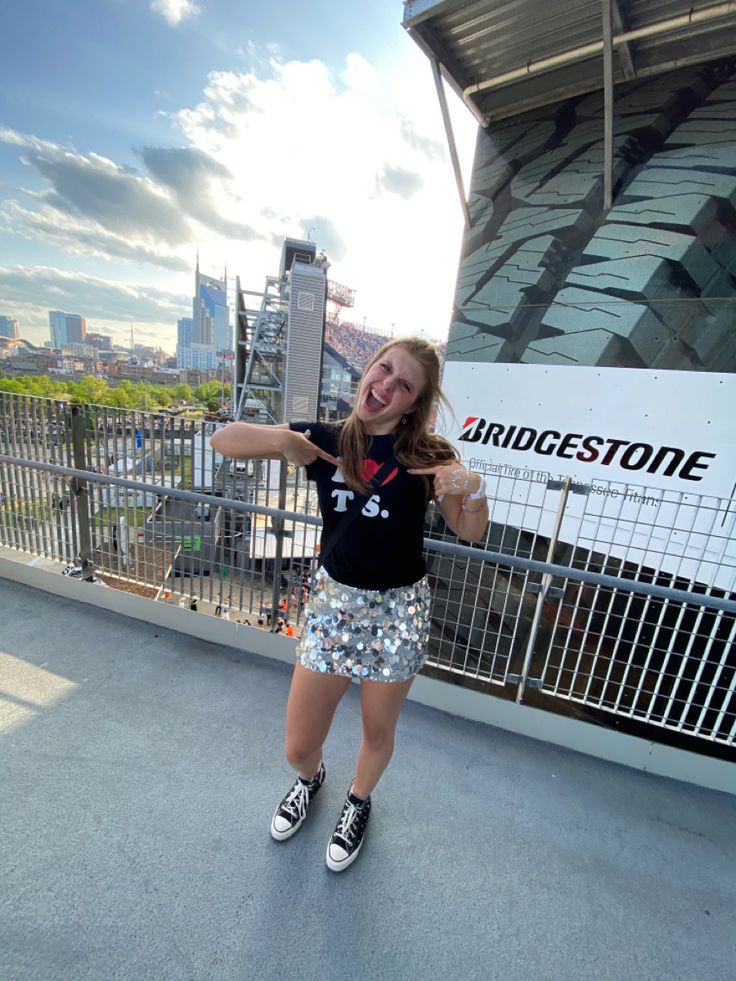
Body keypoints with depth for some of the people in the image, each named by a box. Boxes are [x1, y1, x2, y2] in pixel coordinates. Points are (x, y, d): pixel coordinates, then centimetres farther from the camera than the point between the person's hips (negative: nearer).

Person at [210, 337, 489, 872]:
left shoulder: (427, 454, -9)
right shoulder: (324, 440, -5)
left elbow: (471, 532, -3)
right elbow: (222, 440, -1)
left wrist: (473, 487, -22)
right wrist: (282, 438, -18)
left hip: (399, 608, -1)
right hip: (333, 601, 2)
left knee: (378, 732, 21)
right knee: (298, 747, 14)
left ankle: (358, 802, 57)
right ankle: (310, 779, 54)